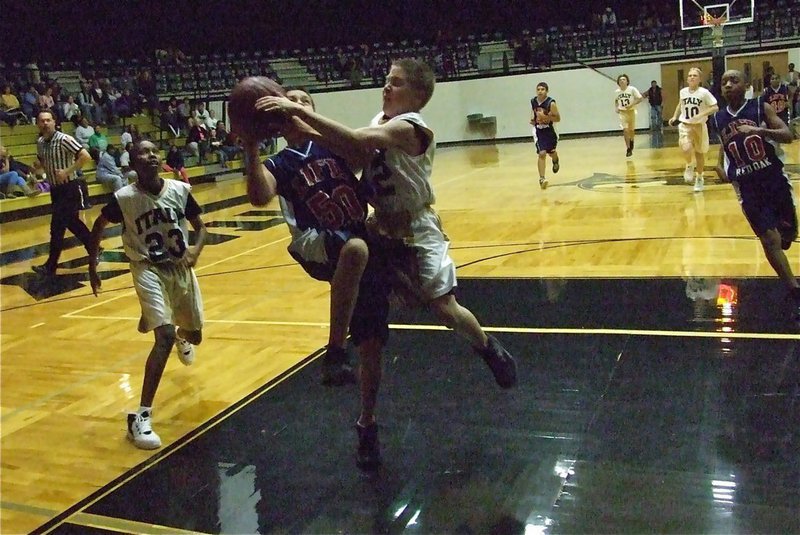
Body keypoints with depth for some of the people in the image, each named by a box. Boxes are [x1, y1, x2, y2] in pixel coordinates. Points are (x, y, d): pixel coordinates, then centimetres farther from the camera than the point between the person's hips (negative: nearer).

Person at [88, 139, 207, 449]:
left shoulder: (180, 190, -9)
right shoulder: (124, 198, -15)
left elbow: (199, 226, 4)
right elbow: (98, 226, 4)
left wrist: (196, 249, -17)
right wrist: (92, 267, 5)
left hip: (180, 267, 4)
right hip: (149, 270, -4)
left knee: (195, 335, 19)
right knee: (165, 335, -24)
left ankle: (182, 337, 62)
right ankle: (141, 416, -18)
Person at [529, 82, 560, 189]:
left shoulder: (551, 103, -19)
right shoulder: (533, 101, -6)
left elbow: (558, 118, -15)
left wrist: (545, 117, -28)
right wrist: (532, 119, -3)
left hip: (550, 131, -1)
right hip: (539, 131, 1)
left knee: (551, 152, 19)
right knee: (542, 154, -13)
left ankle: (555, 161, 57)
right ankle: (542, 178, -11)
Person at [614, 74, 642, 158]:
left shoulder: (632, 89, -12)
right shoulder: (616, 92, -2)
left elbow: (640, 99, -11)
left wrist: (631, 105, -23)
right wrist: (616, 108, 1)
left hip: (631, 111, -1)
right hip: (622, 112, 1)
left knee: (631, 130, 13)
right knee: (625, 130, -13)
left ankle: (631, 141, 45)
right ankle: (628, 148, -9)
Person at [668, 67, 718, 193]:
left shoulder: (704, 92, -11)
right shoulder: (683, 92, 1)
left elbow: (715, 108, -12)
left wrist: (701, 115, -24)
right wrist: (675, 116, 9)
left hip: (699, 126, -1)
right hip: (685, 125, 1)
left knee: (699, 153, 12)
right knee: (686, 149, -25)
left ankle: (699, 178, 32)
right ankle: (689, 166, 8)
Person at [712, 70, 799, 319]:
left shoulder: (762, 108, -7)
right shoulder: (719, 119, 2)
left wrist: (759, 130, -29)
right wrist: (721, 167, -1)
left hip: (774, 179, -1)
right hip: (747, 186, 1)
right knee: (770, 240, -6)